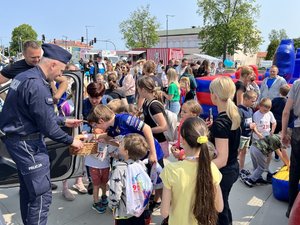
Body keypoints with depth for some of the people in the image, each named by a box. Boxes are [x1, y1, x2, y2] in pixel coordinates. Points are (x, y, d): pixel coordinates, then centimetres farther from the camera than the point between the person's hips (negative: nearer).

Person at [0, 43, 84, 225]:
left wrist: (64, 121, 18)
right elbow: (47, 127, -22)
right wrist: (71, 141, -8)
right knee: (42, 195, 0)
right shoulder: (37, 86, -24)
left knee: (28, 190, 22)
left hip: (18, 139, 11)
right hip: (28, 144, -10)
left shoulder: (25, 76, 9)